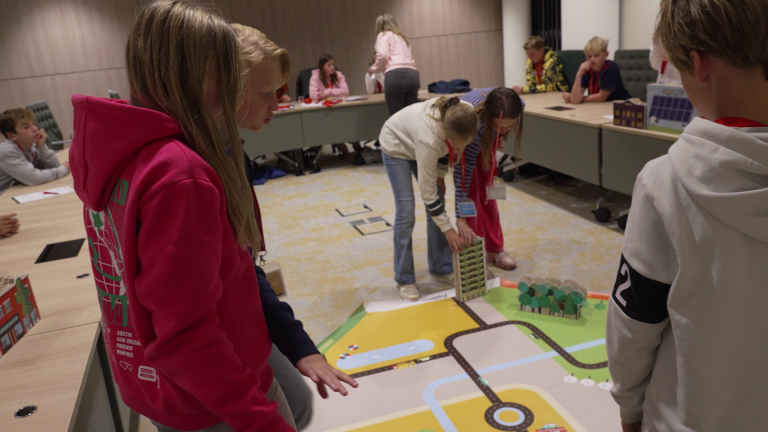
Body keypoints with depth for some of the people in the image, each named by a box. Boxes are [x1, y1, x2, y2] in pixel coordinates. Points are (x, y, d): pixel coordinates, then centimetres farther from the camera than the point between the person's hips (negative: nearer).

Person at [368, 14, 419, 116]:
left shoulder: (383, 35, 13)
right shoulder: (402, 38, 34)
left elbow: (383, 55, -5)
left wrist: (374, 69, 12)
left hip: (396, 74, -6)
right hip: (413, 74, 6)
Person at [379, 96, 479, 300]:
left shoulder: (463, 116, -30)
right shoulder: (429, 138, -44)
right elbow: (427, 191, -32)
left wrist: (440, 173, -3)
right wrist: (448, 229, -27)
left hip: (418, 144, 6)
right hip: (397, 145, -6)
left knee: (438, 205, 1)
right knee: (406, 211, -10)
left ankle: (441, 269, 15)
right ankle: (404, 279, 4)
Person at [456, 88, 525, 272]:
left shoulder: (516, 106, -33)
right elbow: (464, 172, -40)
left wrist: (501, 136, -9)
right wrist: (460, 217, -41)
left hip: (487, 137, 4)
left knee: (487, 193, 7)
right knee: (471, 194, -9)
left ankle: (494, 249, 17)